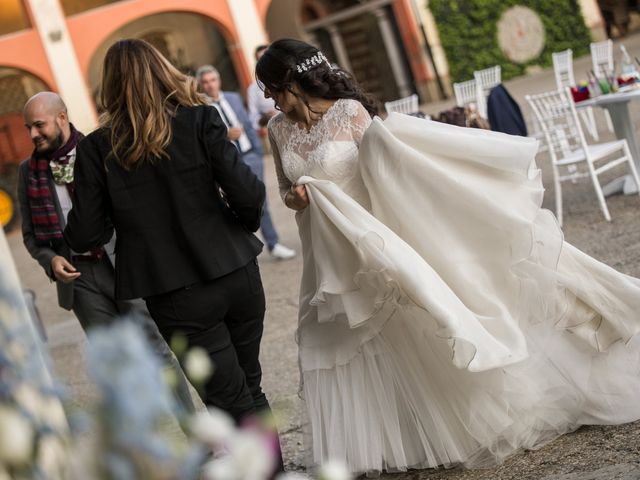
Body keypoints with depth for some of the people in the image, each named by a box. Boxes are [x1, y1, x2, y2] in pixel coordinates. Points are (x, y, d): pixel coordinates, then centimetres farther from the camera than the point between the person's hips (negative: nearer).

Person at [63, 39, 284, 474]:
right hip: (235, 272, 2)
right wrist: (243, 226, 9)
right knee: (250, 391, 21)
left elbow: (83, 236, -5)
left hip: (176, 295, -1)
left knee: (232, 401, 9)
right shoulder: (199, 120, -6)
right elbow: (247, 193, -13)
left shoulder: (98, 147, -5)